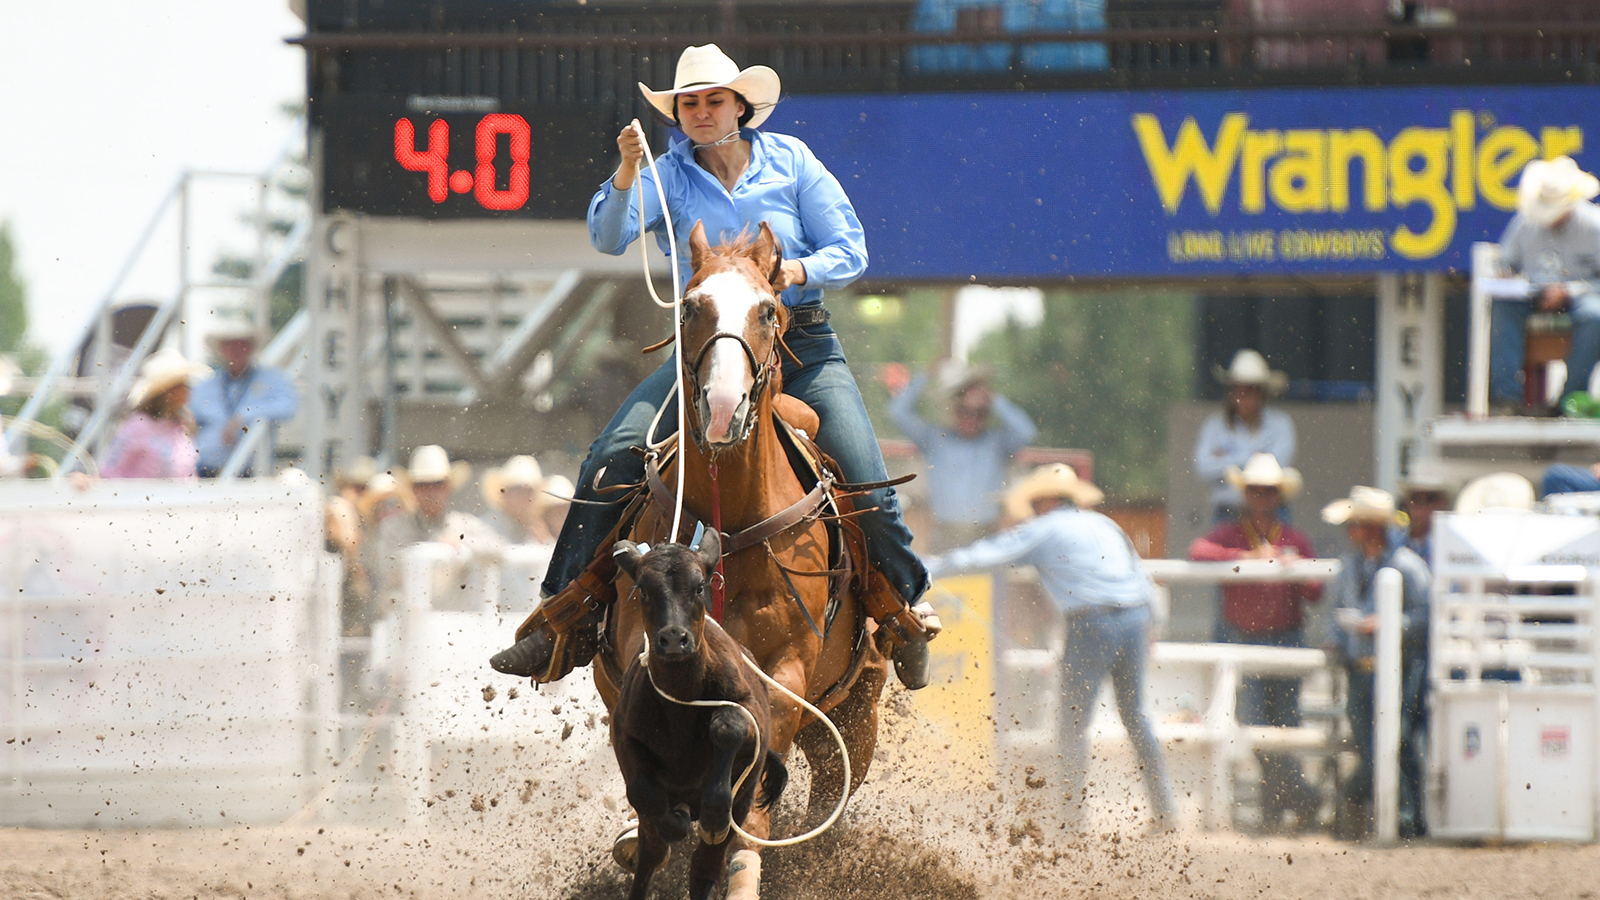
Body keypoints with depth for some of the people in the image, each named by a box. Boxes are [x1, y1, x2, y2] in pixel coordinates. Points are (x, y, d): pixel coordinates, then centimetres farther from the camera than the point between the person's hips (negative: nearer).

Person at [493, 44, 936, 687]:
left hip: (802, 344, -1)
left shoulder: (789, 161, 3)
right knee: (612, 457, -19)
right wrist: (626, 173, -28)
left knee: (868, 489, -16)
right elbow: (609, 238, -12)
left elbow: (850, 252, 3)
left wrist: (793, 271, -17)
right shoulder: (669, 176, 4)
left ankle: (904, 610, 12)